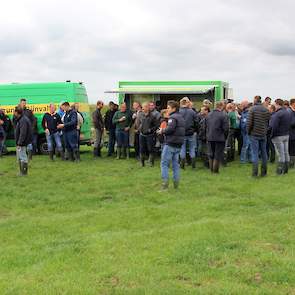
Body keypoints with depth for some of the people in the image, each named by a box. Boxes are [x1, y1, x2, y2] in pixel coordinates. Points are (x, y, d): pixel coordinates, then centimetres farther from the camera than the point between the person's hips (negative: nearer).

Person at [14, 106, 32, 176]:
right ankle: (22, 172, 26)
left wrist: (19, 143, -24)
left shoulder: (23, 120, -20)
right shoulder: (20, 119, 12)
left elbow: (23, 133, -25)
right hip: (19, 142, 11)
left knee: (22, 157, -3)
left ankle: (23, 173, 4)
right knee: (20, 158, 17)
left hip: (22, 143, -11)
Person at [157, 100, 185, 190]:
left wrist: (162, 131, -8)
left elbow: (170, 129, -25)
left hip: (170, 144, -9)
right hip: (178, 145, 9)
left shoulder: (173, 117, -12)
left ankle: (165, 183, -6)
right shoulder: (181, 117, 16)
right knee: (175, 164, 13)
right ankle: (176, 184, 14)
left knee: (164, 163, -2)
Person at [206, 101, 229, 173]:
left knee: (211, 155, 15)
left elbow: (206, 126, 13)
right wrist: (225, 137, 0)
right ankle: (215, 170, 6)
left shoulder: (209, 114, 7)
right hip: (220, 138, -6)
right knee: (218, 155, 2)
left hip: (210, 138, 6)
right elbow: (226, 128, -14)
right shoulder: (223, 115, -14)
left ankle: (211, 169, 23)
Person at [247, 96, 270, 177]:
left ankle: (255, 173, -3)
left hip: (254, 134, -4)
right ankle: (264, 172, 17)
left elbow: (249, 122, -12)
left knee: (255, 153, -1)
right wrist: (265, 130, 15)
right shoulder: (266, 110, 5)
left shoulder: (252, 109, -8)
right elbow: (268, 122, 5)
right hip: (263, 134, 4)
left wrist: (248, 132, 0)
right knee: (263, 153, 12)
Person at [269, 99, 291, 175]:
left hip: (278, 136, -8)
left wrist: (270, 136, -12)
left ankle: (280, 171, 1)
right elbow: (289, 124, 13)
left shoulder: (277, 114, -20)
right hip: (286, 135, 8)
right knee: (286, 153, 12)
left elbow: (273, 127, -21)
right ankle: (286, 169, 20)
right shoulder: (288, 112, 8)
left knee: (280, 154, -4)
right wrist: (287, 132, 16)